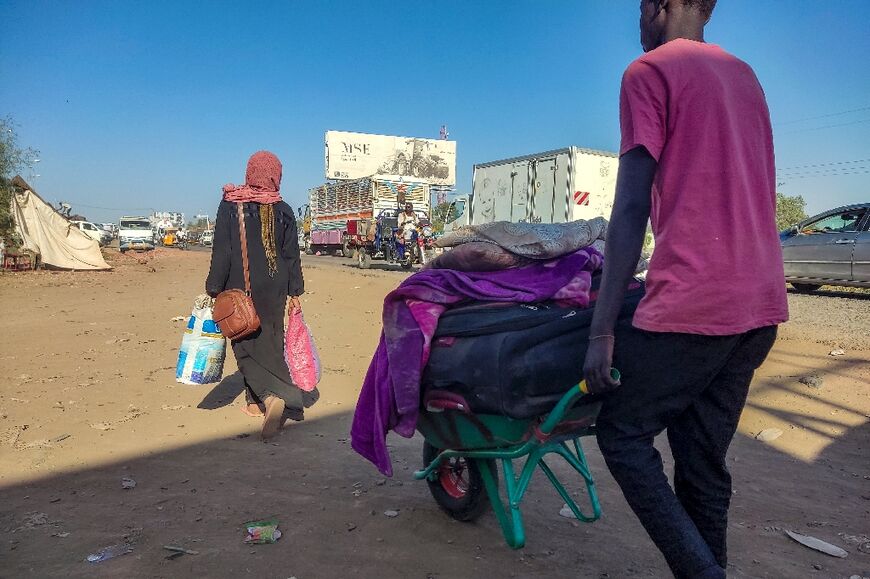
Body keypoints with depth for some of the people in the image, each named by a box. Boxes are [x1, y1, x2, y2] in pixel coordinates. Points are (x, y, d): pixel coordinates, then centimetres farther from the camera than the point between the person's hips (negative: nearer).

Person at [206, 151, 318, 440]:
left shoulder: (229, 205, -6)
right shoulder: (283, 210, -1)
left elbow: (221, 252, -7)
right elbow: (292, 255, 2)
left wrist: (213, 290, -1)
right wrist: (294, 293, 9)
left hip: (239, 289, -2)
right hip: (273, 291, 2)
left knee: (245, 344, 6)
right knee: (269, 342, 14)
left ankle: (269, 397, -12)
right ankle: (257, 401, 23)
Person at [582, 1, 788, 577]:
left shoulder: (649, 71, -2)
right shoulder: (745, 76, 21)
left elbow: (631, 210, -12)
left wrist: (602, 330, -12)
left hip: (690, 302, -8)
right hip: (762, 300, 8)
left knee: (622, 433, 7)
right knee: (703, 460, 14)